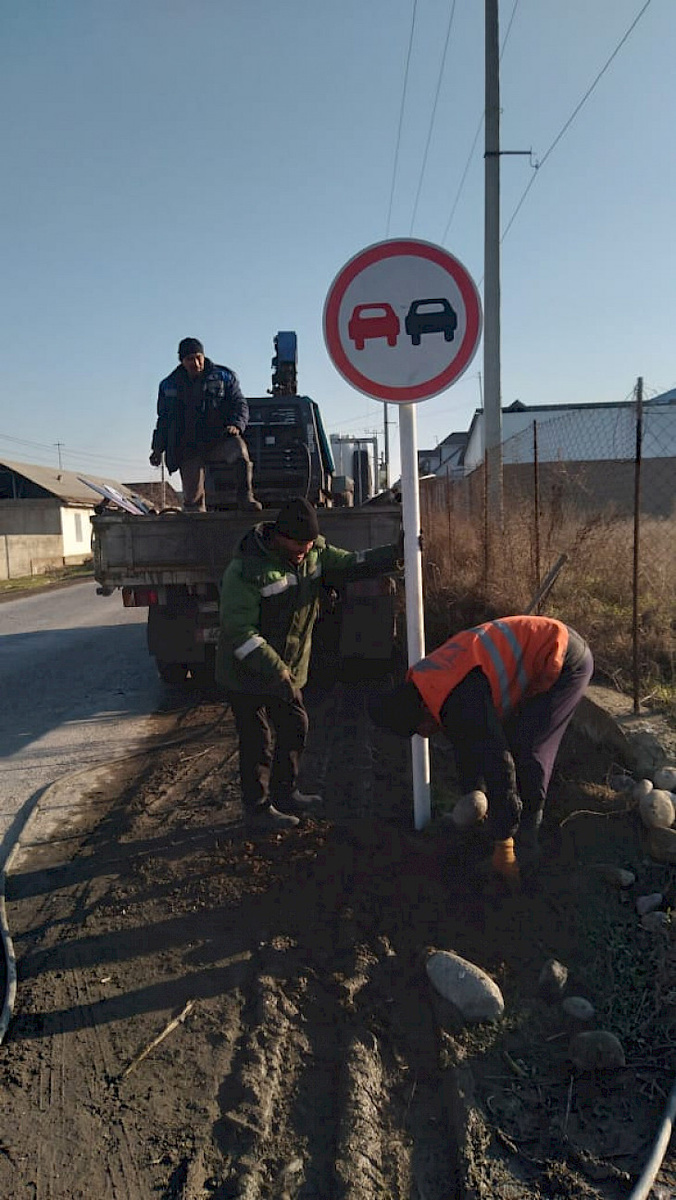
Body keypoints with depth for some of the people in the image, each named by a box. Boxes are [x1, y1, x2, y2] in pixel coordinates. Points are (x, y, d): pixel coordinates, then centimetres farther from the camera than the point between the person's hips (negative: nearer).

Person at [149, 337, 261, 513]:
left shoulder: (223, 376, 6)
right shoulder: (169, 385, 13)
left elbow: (240, 404, 5)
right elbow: (163, 419, 21)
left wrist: (236, 425, -16)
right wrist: (158, 448, 14)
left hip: (219, 440, -2)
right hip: (188, 448, 3)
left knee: (238, 446, -35)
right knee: (192, 496, -5)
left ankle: (245, 497, -30)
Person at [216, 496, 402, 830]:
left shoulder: (314, 553, -4)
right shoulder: (245, 570, -27)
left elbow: (351, 564, 0)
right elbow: (240, 632, -29)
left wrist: (396, 554, -15)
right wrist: (276, 672, -33)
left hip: (288, 669, 8)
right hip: (247, 674, -8)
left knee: (295, 728, 17)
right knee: (257, 742, 2)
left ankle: (284, 794, 36)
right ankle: (257, 809, 19)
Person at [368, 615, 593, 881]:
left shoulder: (462, 700, -31)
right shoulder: (430, 685, 1)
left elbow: (497, 762, -28)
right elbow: (465, 744, 15)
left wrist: (503, 842, -19)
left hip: (566, 662, -10)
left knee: (524, 750, -12)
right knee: (503, 738, 11)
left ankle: (523, 843, 0)